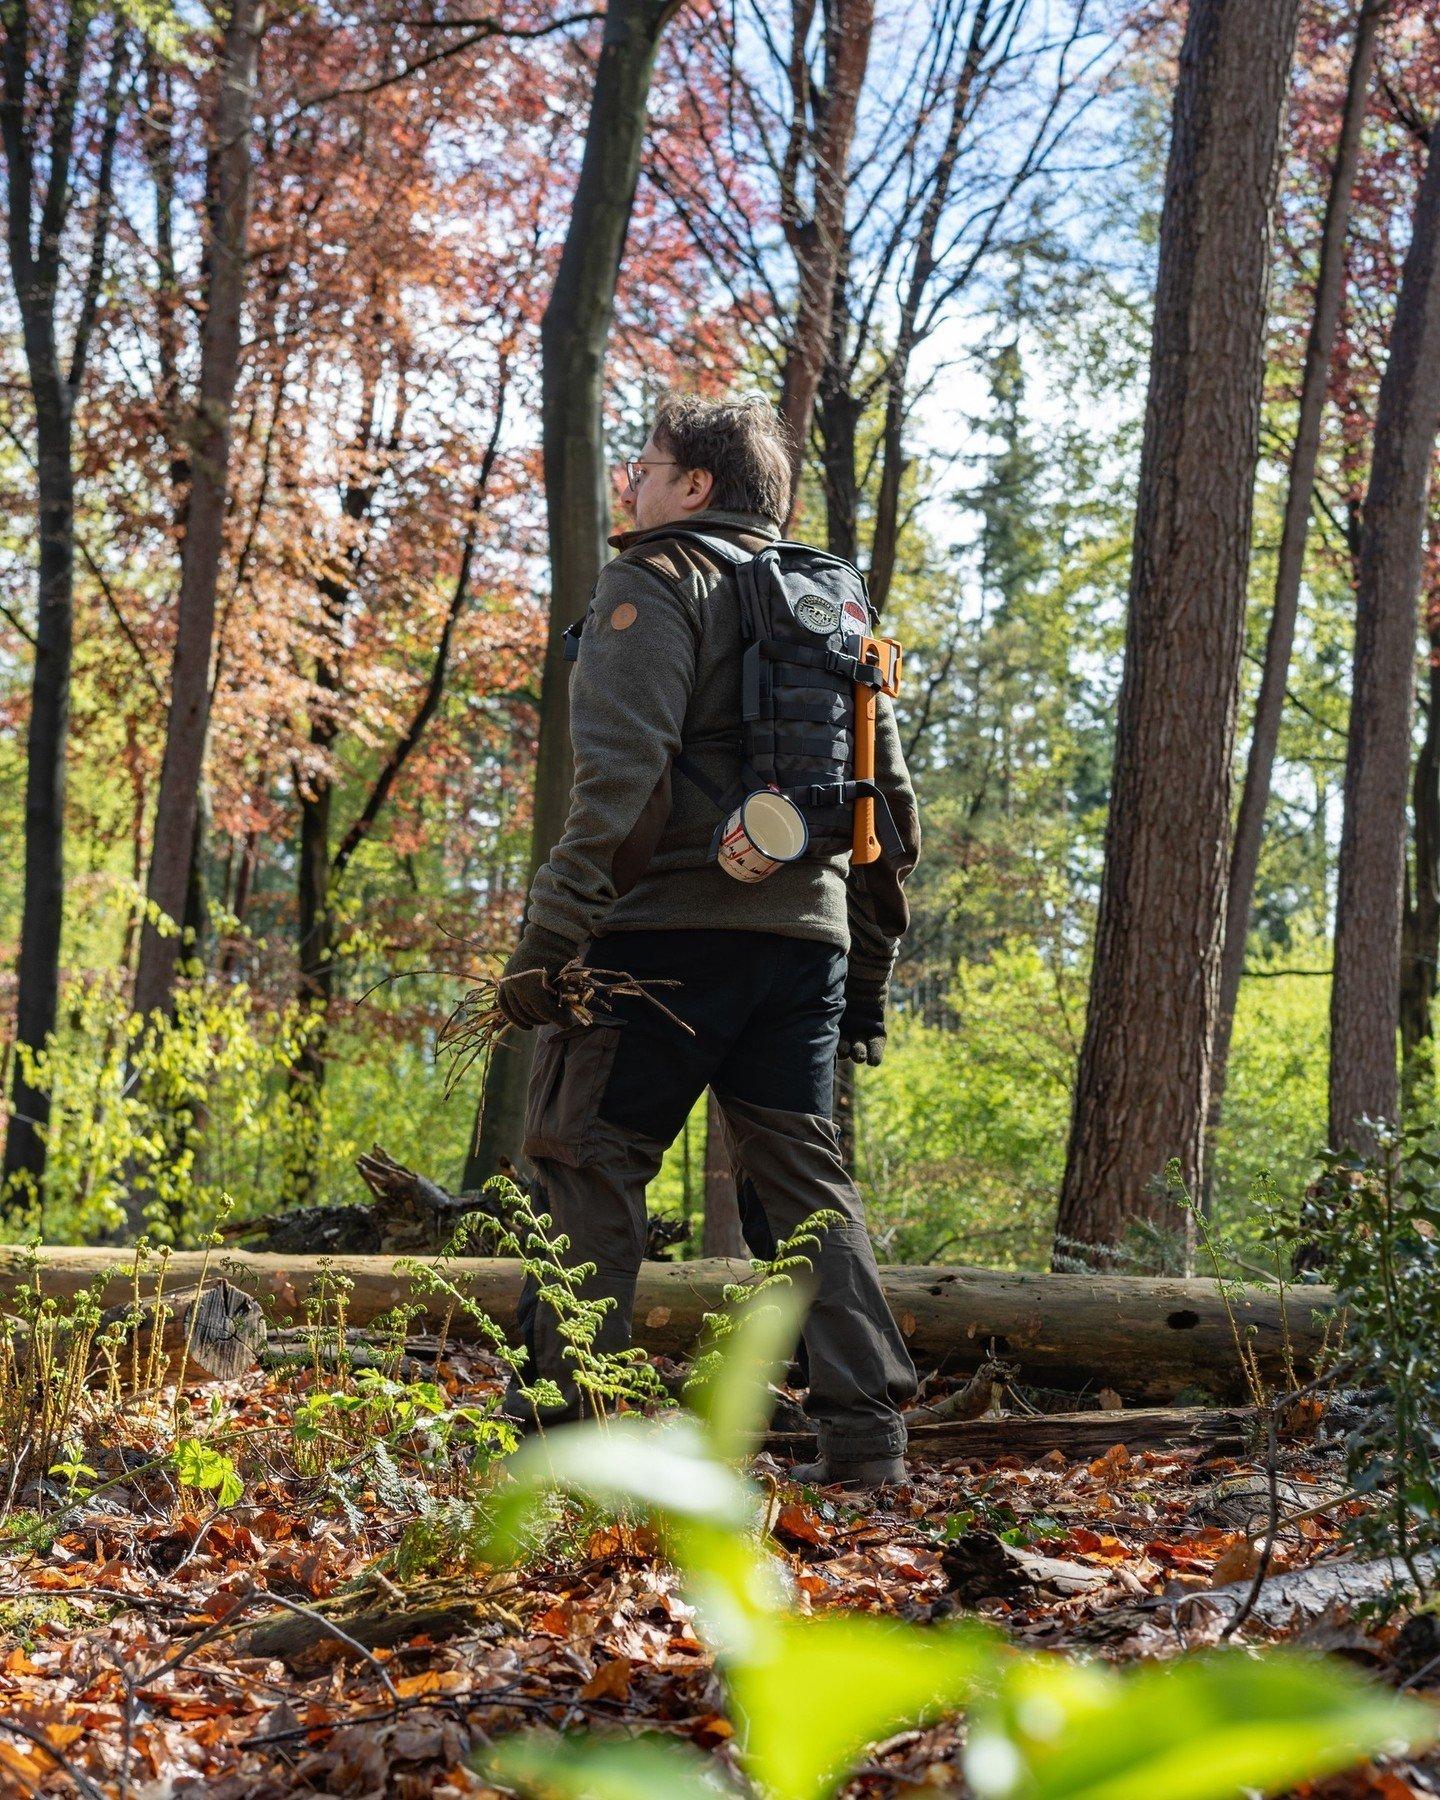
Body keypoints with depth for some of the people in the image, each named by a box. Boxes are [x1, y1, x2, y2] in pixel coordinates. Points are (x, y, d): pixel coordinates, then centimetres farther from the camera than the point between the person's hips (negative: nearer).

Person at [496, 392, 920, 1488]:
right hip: (809, 932, 7)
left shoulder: (655, 582, 0)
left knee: (589, 1156, 0)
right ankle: (866, 1428, 3)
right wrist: (868, 981, 25)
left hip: (675, 921, -7)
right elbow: (890, 796, 22)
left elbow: (623, 770, -15)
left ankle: (569, 1419, -2)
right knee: (805, 1175, 9)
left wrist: (550, 934, -18)